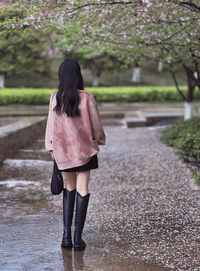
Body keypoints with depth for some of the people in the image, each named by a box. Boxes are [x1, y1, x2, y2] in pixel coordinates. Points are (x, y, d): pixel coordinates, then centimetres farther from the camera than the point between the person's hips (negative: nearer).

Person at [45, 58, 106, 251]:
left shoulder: (55, 97, -7)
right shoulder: (86, 97, -13)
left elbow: (51, 124, -1)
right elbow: (96, 123, -4)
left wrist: (52, 148, 10)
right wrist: (99, 140, 15)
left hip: (63, 150, 2)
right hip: (84, 149, -2)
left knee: (69, 188, 17)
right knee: (82, 190, 5)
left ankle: (66, 235, 10)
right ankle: (78, 238, 4)